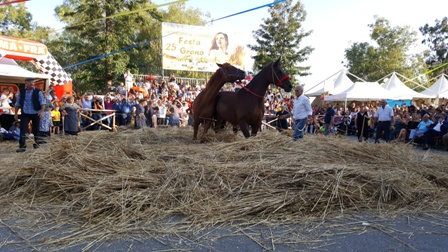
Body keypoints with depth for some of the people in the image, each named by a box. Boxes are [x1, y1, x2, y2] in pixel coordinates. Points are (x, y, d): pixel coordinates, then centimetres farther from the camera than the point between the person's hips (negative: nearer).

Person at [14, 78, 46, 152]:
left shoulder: (38, 92, -4)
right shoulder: (21, 92, 5)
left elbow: (42, 102, -11)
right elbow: (17, 103, 11)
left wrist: (42, 111, -26)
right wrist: (16, 113, 7)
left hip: (36, 113, -1)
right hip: (25, 113, 2)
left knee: (36, 129, 10)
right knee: (23, 129, -7)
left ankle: (36, 143, 27)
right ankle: (22, 146, -6)